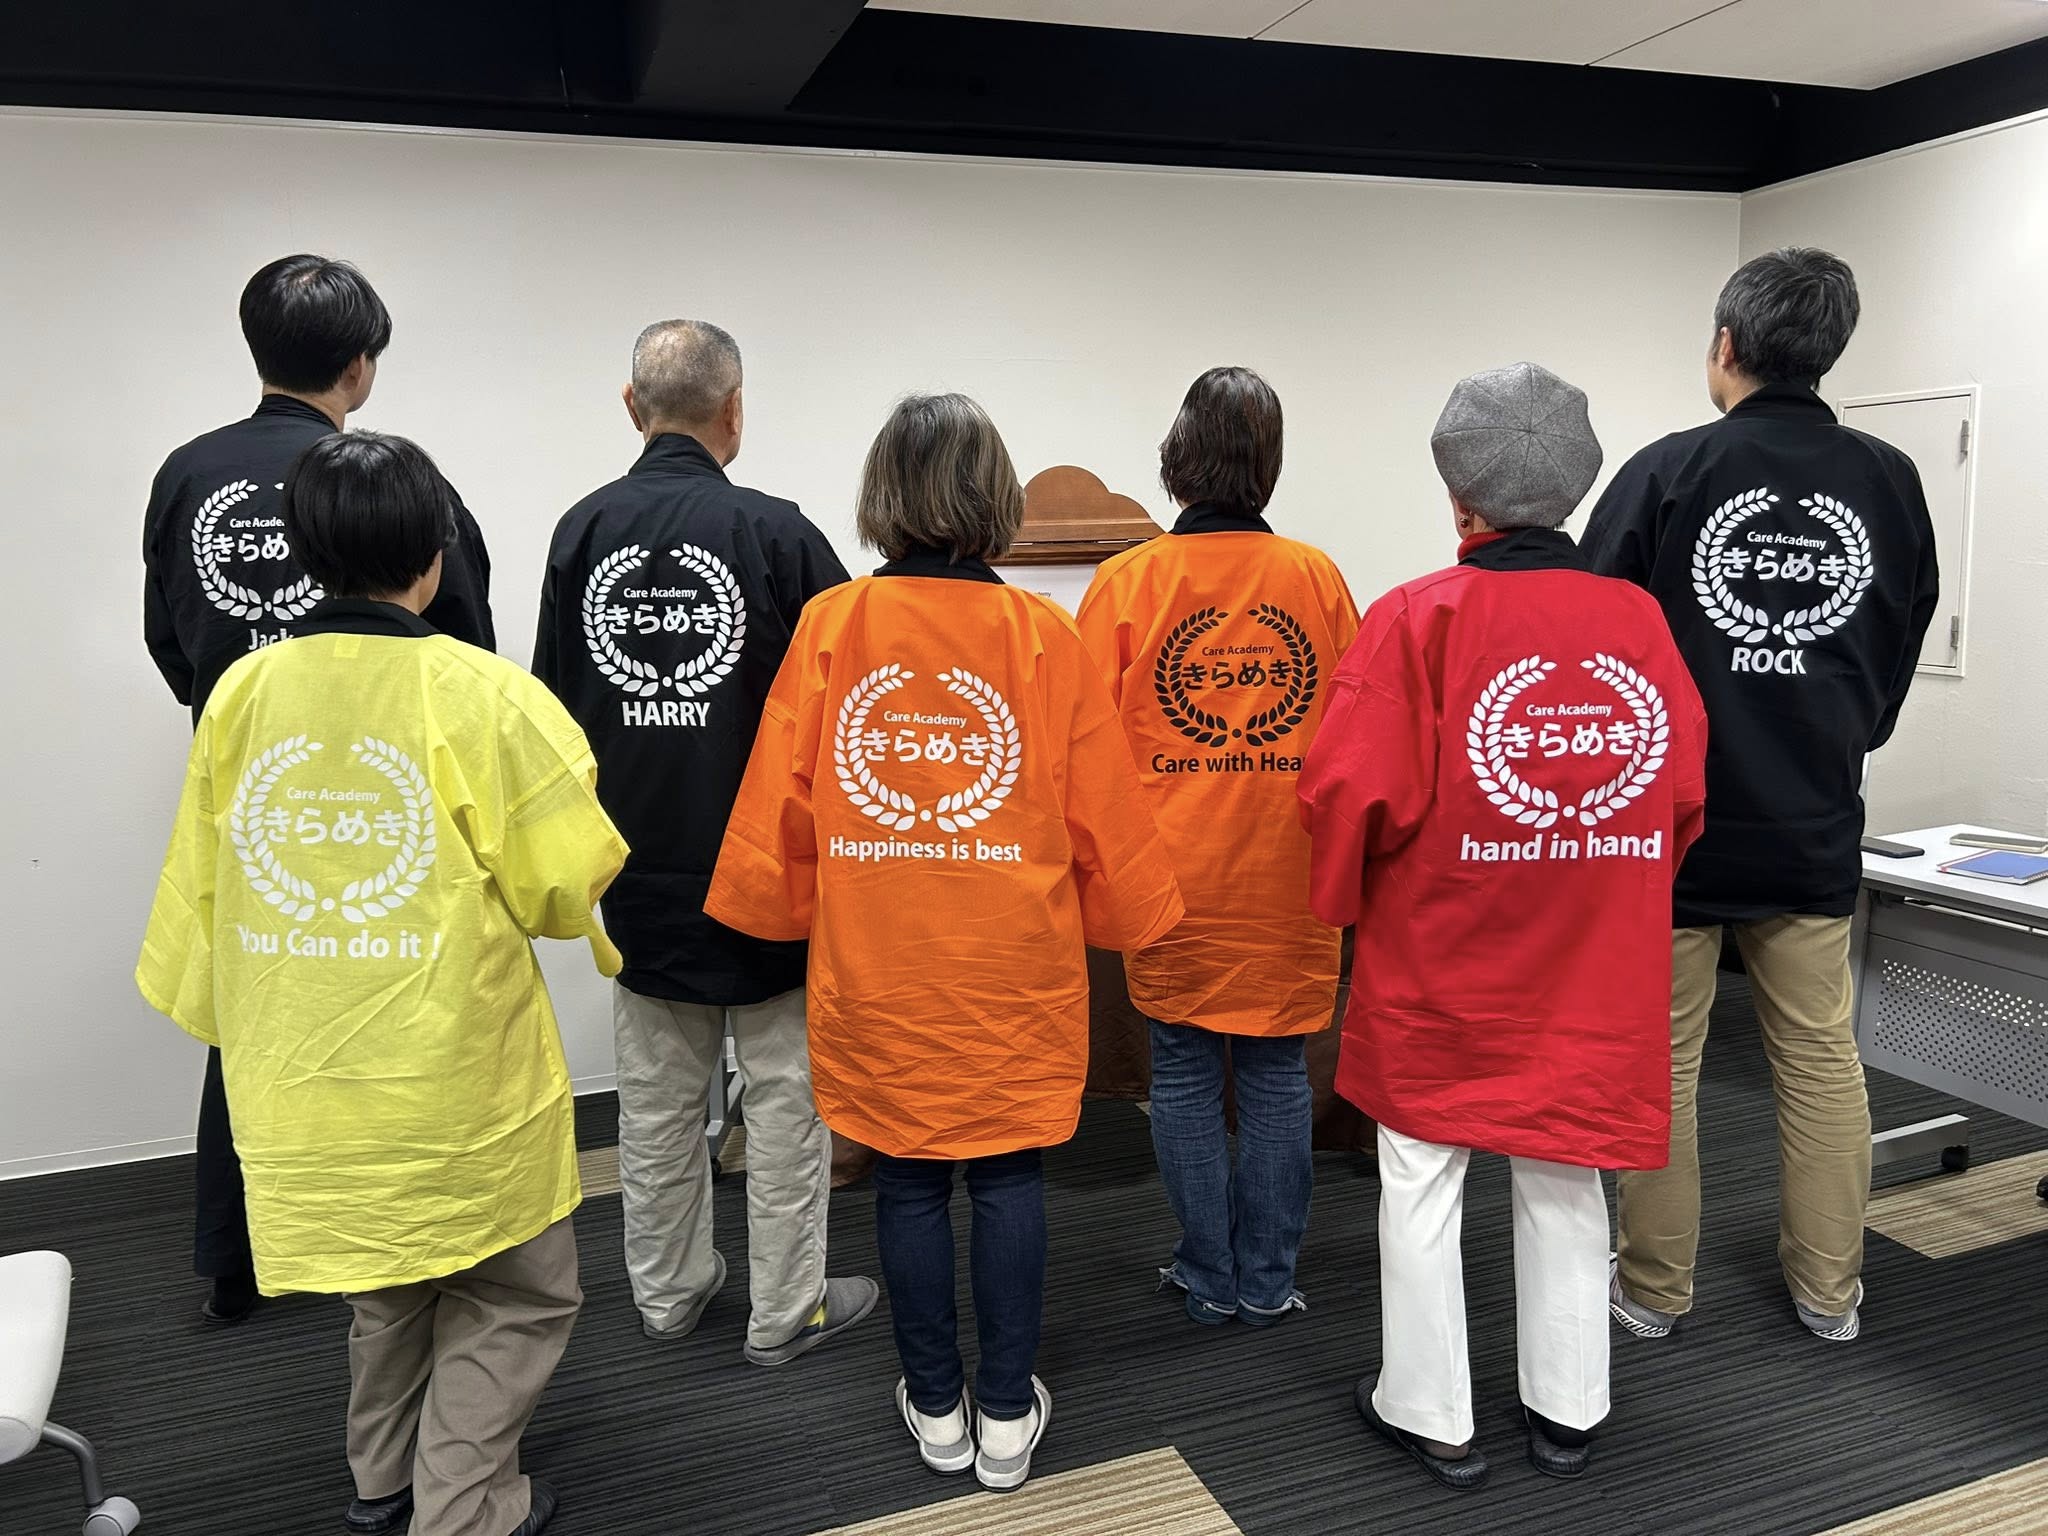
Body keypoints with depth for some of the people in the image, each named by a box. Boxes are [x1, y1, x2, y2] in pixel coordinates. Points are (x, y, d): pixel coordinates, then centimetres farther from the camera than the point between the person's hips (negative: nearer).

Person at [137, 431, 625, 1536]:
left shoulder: (241, 693, -2)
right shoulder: (483, 697, -17)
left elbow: (199, 887, 8)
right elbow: (573, 889, -12)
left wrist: (222, 1017, 24)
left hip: (300, 1080, 6)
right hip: (457, 1079, -6)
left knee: (390, 1281, 27)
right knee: (514, 1297, 15)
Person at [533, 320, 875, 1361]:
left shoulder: (581, 532, 0)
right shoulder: (775, 533, -14)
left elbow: (553, 702, 7)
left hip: (639, 865, 5)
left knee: (657, 1093, 17)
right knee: (784, 1086, 9)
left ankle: (667, 1292, 31)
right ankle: (786, 1309, 20)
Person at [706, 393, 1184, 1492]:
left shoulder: (829, 626, -7)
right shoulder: (1041, 634, -8)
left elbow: (781, 797, -2)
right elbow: (1100, 810, -3)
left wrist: (785, 910, 15)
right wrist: (1117, 914, 13)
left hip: (874, 961, 1)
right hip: (1014, 961, 0)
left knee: (906, 1181, 14)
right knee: (1008, 1177, 13)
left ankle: (937, 1409, 29)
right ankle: (1008, 1417, 24)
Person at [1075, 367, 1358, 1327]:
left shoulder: (1126, 582, -8)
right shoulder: (1318, 578, -2)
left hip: (1174, 878, -1)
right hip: (1289, 878, 2)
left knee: (1183, 1073, 12)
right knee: (1276, 1076, 12)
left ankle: (1209, 1279, 23)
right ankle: (1267, 1282, 24)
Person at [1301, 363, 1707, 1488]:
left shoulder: (1419, 618, -15)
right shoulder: (1639, 618, -3)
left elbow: (1353, 790, -19)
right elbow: (1685, 793, 1)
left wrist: (1344, 900, 0)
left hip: (1439, 963, -3)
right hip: (1593, 971, 4)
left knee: (1422, 1180, 13)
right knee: (1566, 1180, 19)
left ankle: (1430, 1414, 27)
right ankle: (1567, 1412, 34)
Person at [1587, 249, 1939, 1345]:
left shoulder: (1667, 473, -12)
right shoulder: (1891, 484, 1)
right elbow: (1901, 655, 11)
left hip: (1670, 818, -3)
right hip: (1816, 827, 4)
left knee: (1661, 1061, 8)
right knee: (1821, 1057, 14)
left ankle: (1653, 1287, 20)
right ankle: (1829, 1288, 26)